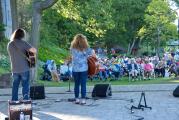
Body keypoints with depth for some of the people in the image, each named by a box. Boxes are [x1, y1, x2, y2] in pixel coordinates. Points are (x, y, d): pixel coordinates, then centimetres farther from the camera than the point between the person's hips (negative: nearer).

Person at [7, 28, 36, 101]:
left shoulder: (9, 44, 6)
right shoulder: (23, 43, -11)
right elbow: (34, 50, -21)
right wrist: (33, 52, 1)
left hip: (15, 69, 5)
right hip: (24, 68, -5)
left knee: (15, 86, 13)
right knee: (25, 86, 4)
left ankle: (14, 101, 16)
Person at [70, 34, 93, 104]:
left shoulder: (72, 48, -2)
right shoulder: (86, 48, -5)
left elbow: (72, 56, 8)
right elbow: (92, 55, 1)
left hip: (75, 69, 1)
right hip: (84, 69, -1)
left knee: (76, 84, 11)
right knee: (83, 85, 3)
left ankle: (77, 99, 15)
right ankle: (83, 99, 3)